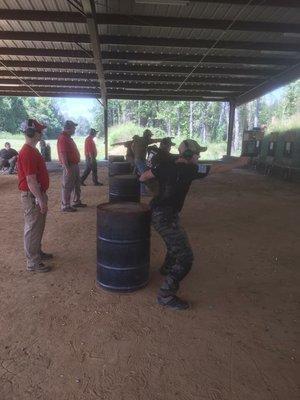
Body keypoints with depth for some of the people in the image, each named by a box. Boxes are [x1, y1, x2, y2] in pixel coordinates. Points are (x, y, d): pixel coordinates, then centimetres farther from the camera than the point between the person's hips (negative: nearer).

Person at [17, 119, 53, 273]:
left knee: (38, 227, 21)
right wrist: (41, 200, -22)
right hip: (32, 197, -10)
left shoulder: (32, 150, 11)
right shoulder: (27, 153, -21)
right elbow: (31, 180, -24)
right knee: (32, 229, 0)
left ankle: (37, 252, 37)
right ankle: (33, 263, 11)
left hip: (38, 194, 10)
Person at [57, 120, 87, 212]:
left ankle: (76, 202, 32)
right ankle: (65, 206, 2)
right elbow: (62, 154, -23)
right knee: (67, 186, -5)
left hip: (75, 165, 11)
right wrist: (67, 168, -26)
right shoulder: (62, 138, -16)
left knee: (77, 185, 19)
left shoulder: (68, 138, 16)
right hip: (69, 166, -10)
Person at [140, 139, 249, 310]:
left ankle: (167, 267, 58)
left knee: (175, 242, 34)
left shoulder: (165, 164, 2)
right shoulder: (189, 169, -15)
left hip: (157, 213, 9)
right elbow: (216, 169, -5)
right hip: (166, 218, -9)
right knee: (185, 257, -7)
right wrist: (238, 163, 9)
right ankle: (166, 295, -3)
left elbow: (143, 177, 3)